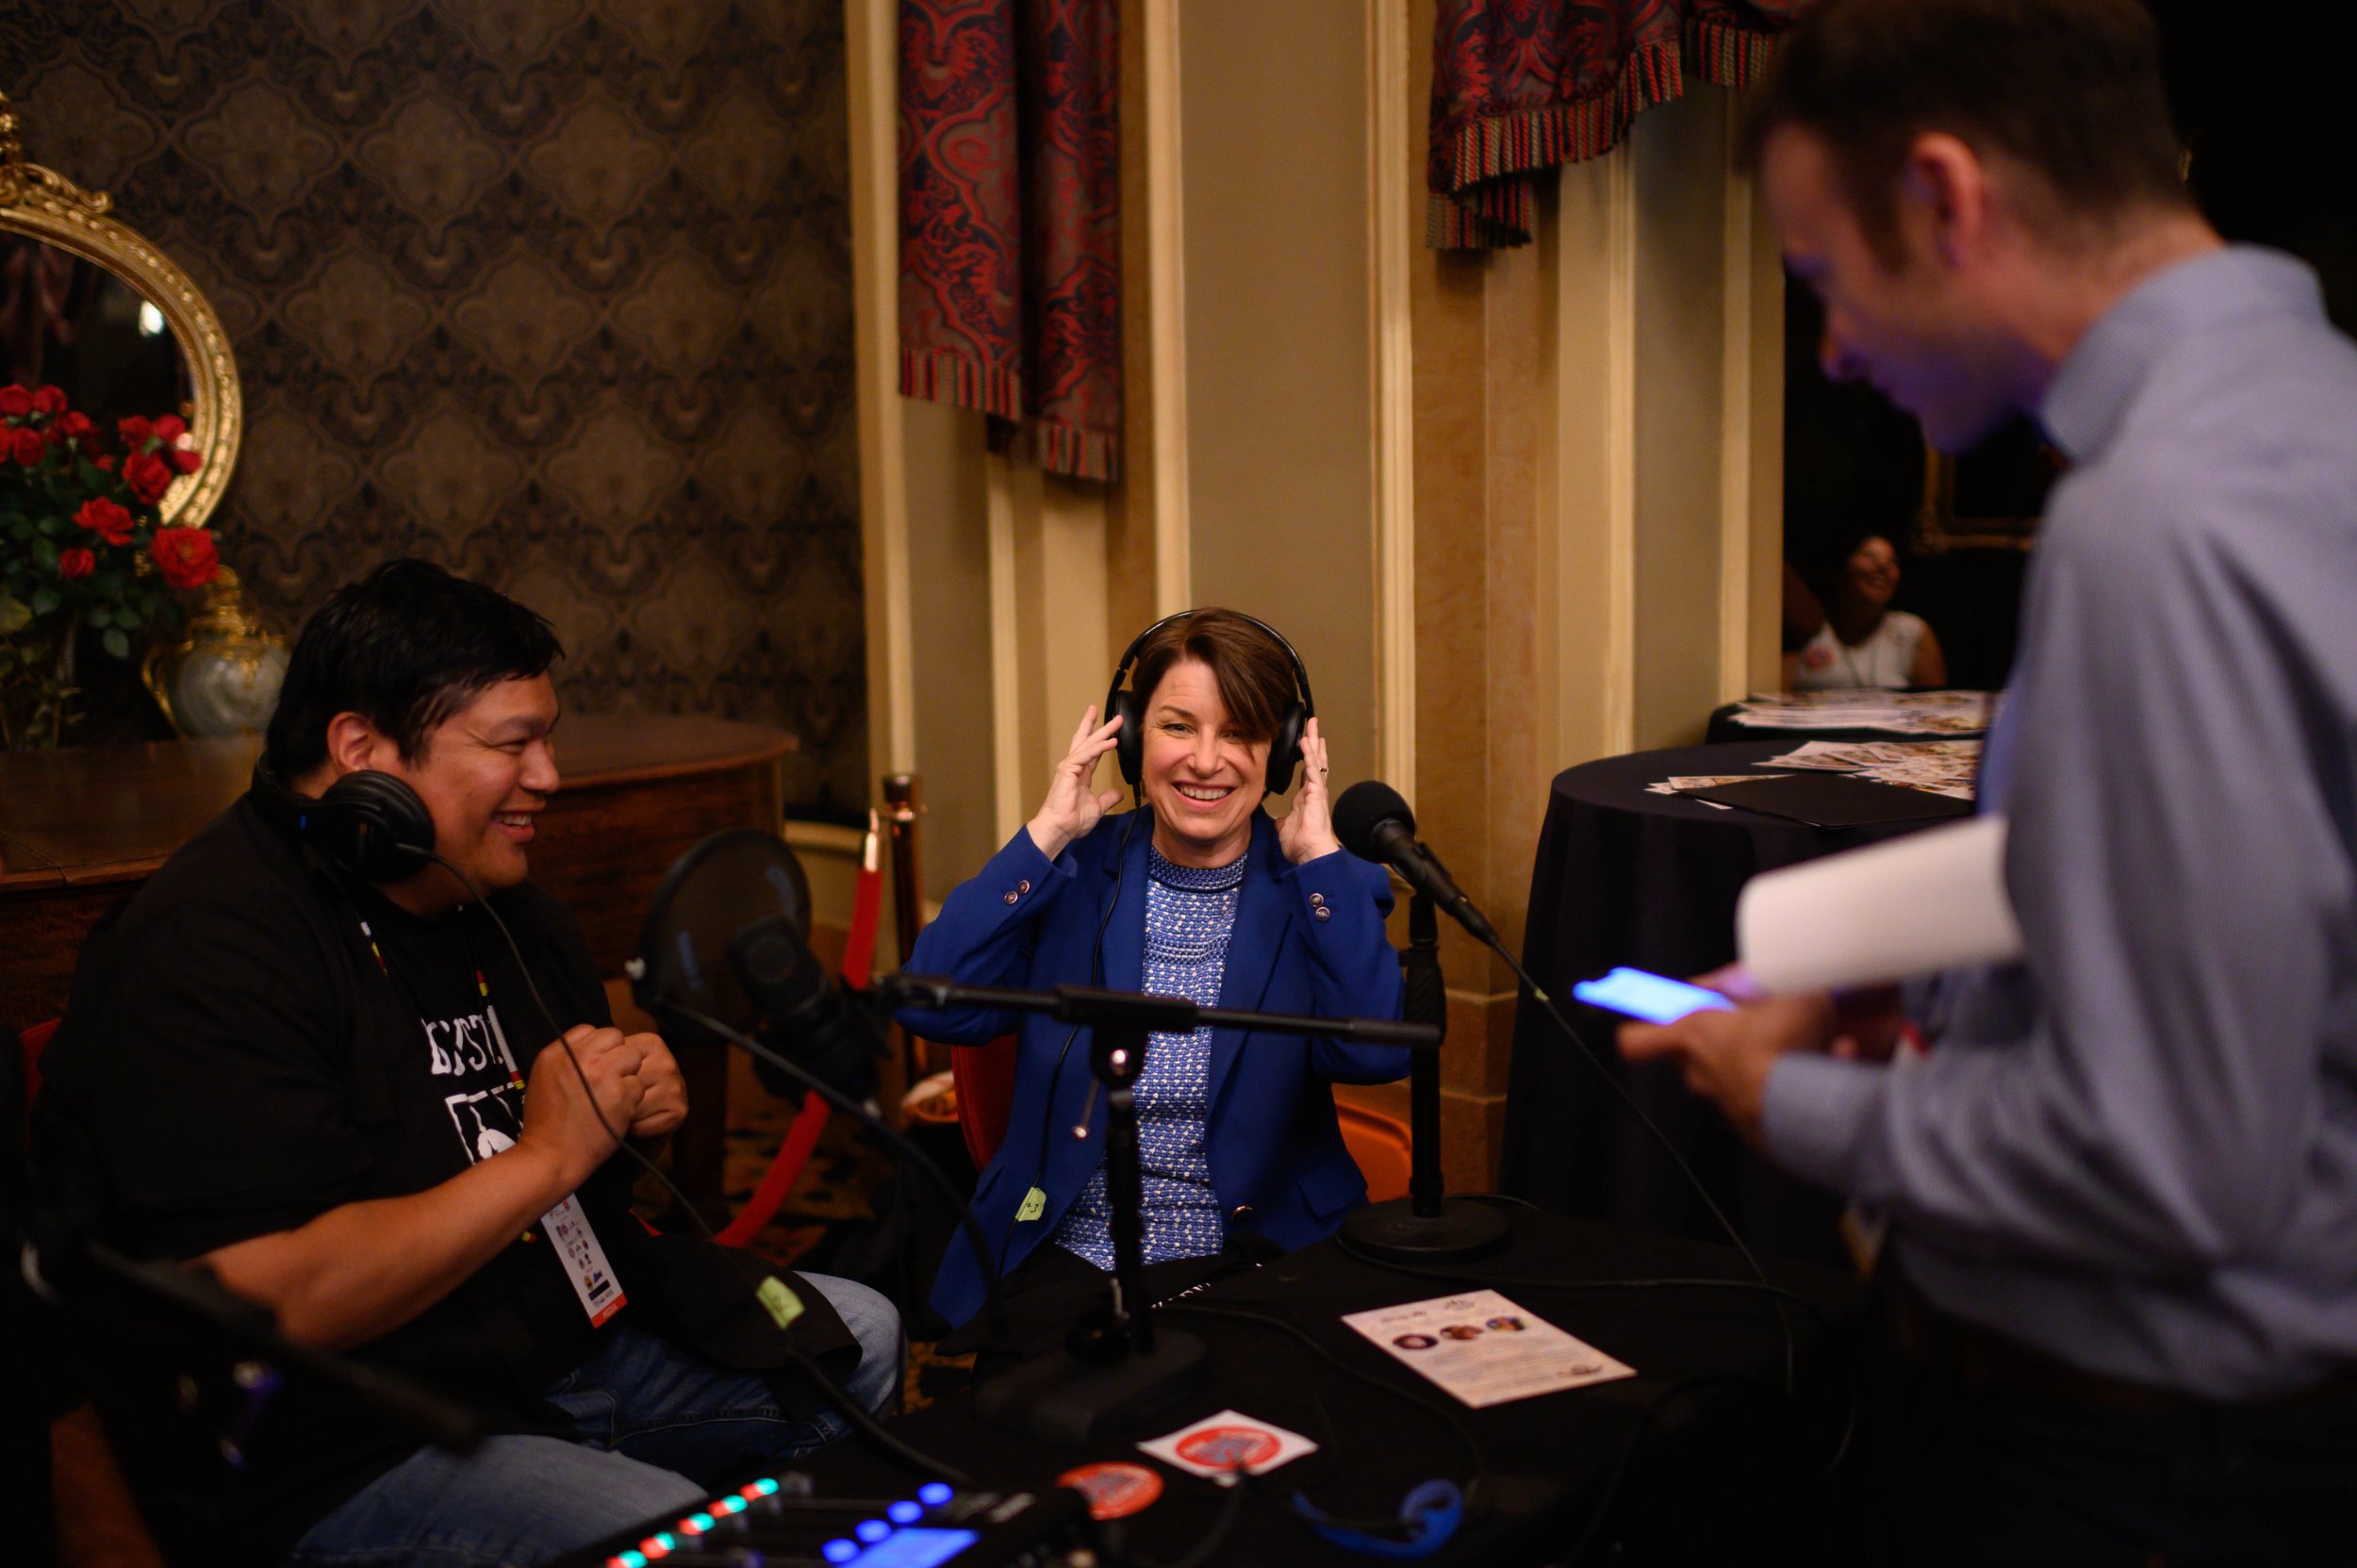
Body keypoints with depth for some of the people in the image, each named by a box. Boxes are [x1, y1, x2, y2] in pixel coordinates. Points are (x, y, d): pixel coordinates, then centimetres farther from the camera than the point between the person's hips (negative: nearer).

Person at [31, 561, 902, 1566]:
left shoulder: (505, 910, 8)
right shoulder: (204, 949, -22)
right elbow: (272, 1306, -31)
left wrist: (640, 1106, -1)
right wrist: (545, 1155, -23)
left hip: (563, 1332, 9)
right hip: (336, 1457, -9)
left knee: (858, 1337, 13)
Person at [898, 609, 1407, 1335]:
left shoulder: (1327, 887, 1)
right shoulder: (1072, 870, 3)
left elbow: (1380, 1051, -18)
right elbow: (932, 1007, -11)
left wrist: (1317, 857, -14)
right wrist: (1045, 836, -9)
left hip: (1260, 1267, 0)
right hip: (1062, 1265, 1)